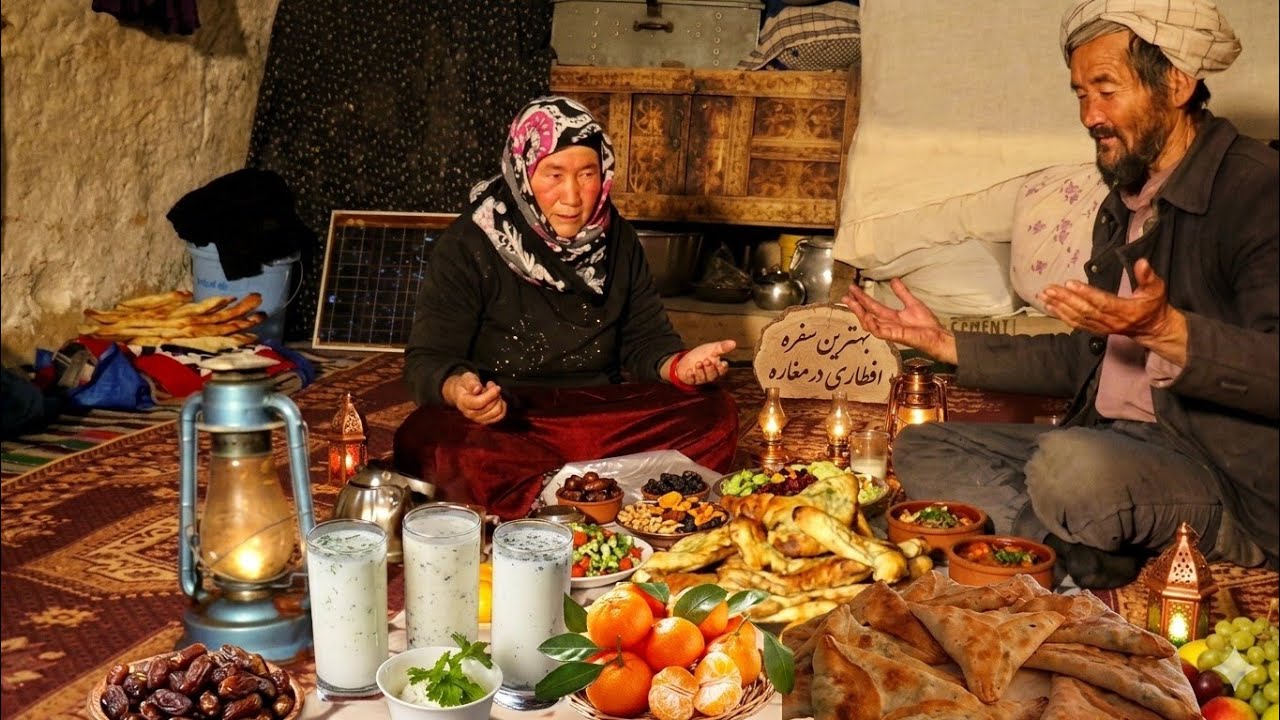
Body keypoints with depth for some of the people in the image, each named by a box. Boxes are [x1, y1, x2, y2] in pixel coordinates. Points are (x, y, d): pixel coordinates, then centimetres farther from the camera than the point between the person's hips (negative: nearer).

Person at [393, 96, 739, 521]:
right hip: (499, 419, -3)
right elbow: (427, 359, -10)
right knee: (422, 443, -37)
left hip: (601, 414, 4)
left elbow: (645, 338, 11)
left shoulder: (617, 240, 7)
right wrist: (455, 388, -34)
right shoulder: (468, 246, -7)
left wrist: (678, 366, -14)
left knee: (716, 413, -18)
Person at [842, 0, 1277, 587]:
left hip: (1232, 479, -9)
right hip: (1110, 441, 10)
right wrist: (947, 345, 17)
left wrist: (1167, 330, -35)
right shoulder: (1123, 204, 17)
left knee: (1071, 466, -39)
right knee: (919, 448, 1)